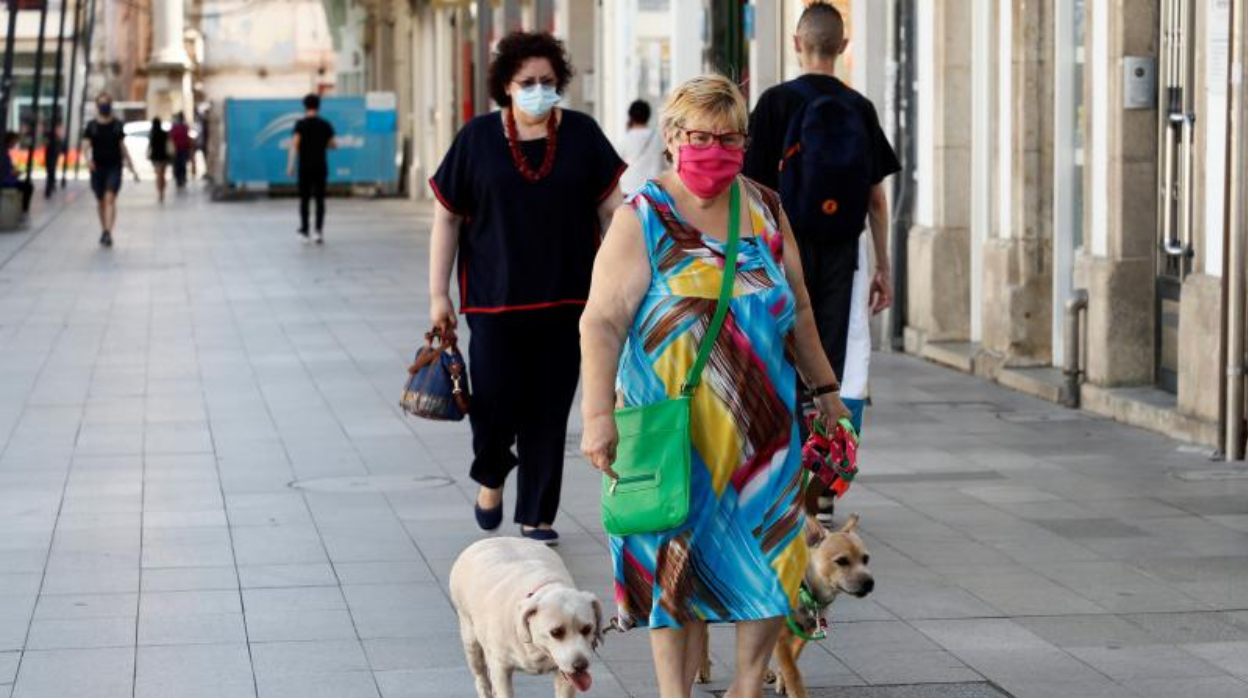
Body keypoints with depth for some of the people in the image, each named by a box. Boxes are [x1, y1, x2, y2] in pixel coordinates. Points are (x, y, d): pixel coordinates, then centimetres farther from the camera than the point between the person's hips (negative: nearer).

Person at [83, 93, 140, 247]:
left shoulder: (117, 125, 5)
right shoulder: (92, 126, 3)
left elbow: (122, 147, 10)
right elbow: (87, 146, -1)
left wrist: (132, 168, 9)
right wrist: (87, 158, -23)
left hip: (114, 167, -1)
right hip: (98, 167, 1)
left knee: (110, 198, -16)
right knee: (100, 201, 10)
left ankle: (108, 232, -25)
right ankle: (103, 230, 27)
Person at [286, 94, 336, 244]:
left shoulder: (301, 124, -5)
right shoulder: (326, 125, 4)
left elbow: (295, 144, -15)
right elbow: (333, 145, 7)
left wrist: (290, 165, -15)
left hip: (305, 167, -2)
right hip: (321, 166, 2)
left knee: (304, 199, 7)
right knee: (320, 199, 3)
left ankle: (304, 231, 8)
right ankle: (319, 230, -9)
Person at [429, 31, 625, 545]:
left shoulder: (581, 135, 3)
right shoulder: (478, 138, 1)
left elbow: (610, 208, 8)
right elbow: (446, 217, 4)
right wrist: (438, 295, 1)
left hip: (565, 298, 1)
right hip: (495, 298, -1)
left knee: (549, 411, 3)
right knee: (495, 399, -6)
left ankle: (536, 517, 15)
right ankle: (491, 475, 26)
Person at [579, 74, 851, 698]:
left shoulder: (765, 211, 9)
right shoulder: (642, 220, -6)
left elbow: (798, 310, 19)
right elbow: (602, 322, -12)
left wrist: (825, 388, 19)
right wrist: (598, 414, -21)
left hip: (763, 425, 4)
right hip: (673, 429, -4)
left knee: (771, 559, 3)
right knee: (678, 559, 1)